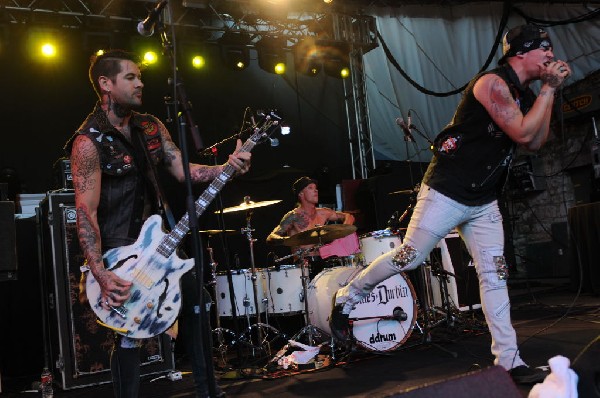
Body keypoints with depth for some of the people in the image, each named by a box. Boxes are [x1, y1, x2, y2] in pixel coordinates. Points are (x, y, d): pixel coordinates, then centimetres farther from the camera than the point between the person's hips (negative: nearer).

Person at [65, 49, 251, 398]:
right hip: (118, 251, -7)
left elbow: (183, 170, 2)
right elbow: (86, 211, -20)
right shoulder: (89, 142, -16)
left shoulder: (151, 126, 6)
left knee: (197, 302, 9)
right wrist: (101, 274, -26)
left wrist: (226, 168, -16)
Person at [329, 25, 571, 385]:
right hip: (446, 193, -8)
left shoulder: (524, 94, 13)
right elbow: (522, 133, -21)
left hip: (485, 202, 8)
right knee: (409, 258, -5)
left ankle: (508, 359, 10)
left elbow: (536, 142, 6)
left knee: (495, 275, 4)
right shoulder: (493, 83, -14)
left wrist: (551, 90, 4)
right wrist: (548, 89, -11)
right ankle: (346, 298, 16)